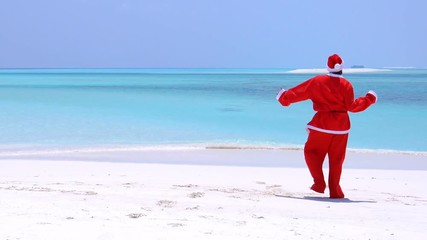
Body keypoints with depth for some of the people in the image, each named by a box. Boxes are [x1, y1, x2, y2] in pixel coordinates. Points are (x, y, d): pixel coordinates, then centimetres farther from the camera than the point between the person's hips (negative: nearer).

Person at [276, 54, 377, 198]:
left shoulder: (317, 81, -1)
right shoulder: (346, 85, -3)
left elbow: (299, 92, 5)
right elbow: (352, 106, -7)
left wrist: (284, 97, 20)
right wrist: (369, 99, 6)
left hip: (322, 123, -1)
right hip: (341, 126, 1)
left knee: (312, 151, 14)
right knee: (337, 159, 7)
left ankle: (319, 182, -1)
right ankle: (335, 191, 7)